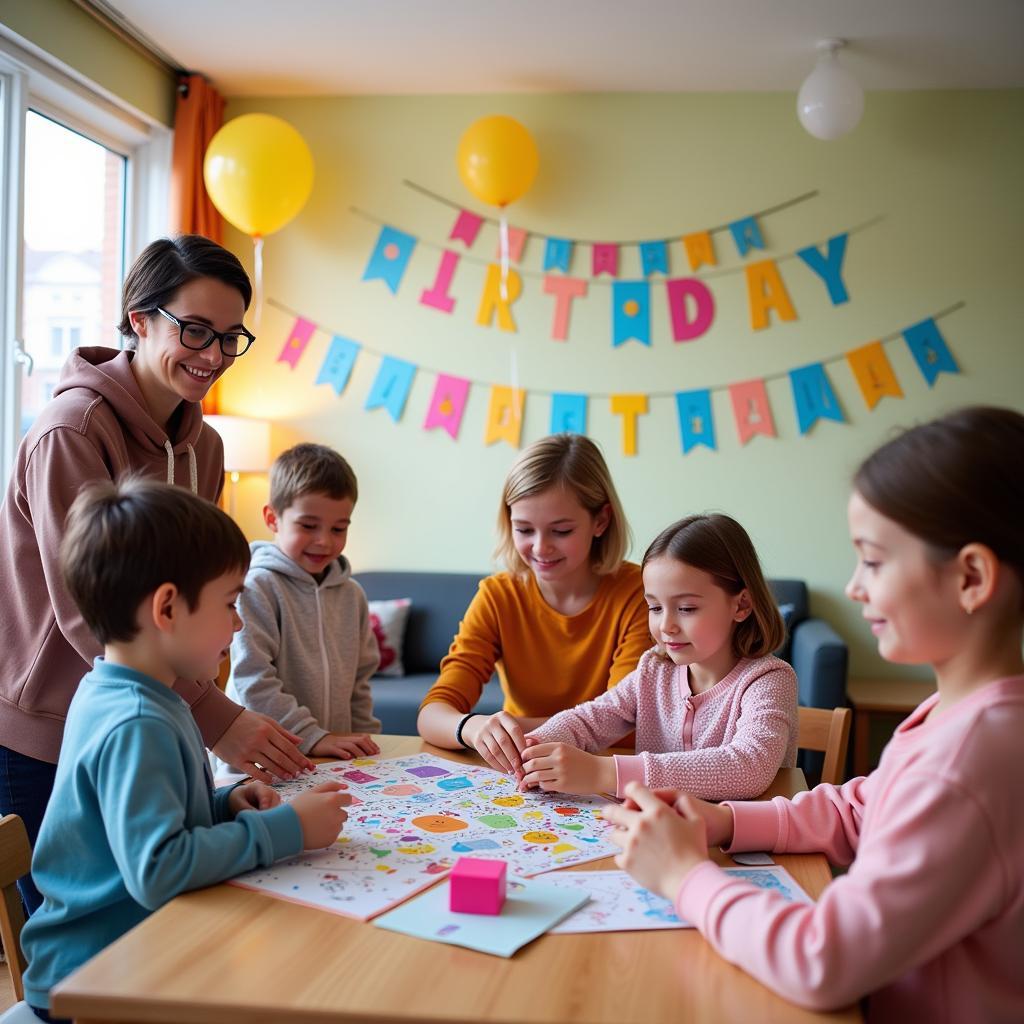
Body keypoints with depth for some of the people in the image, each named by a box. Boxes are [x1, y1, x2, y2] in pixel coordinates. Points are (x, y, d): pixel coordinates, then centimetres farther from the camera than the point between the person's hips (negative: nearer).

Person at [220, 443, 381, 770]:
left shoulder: (352, 594, 14)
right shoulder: (257, 587, -7)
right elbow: (252, 681, -13)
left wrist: (364, 744, 12)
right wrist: (312, 738, -15)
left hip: (337, 761, 5)